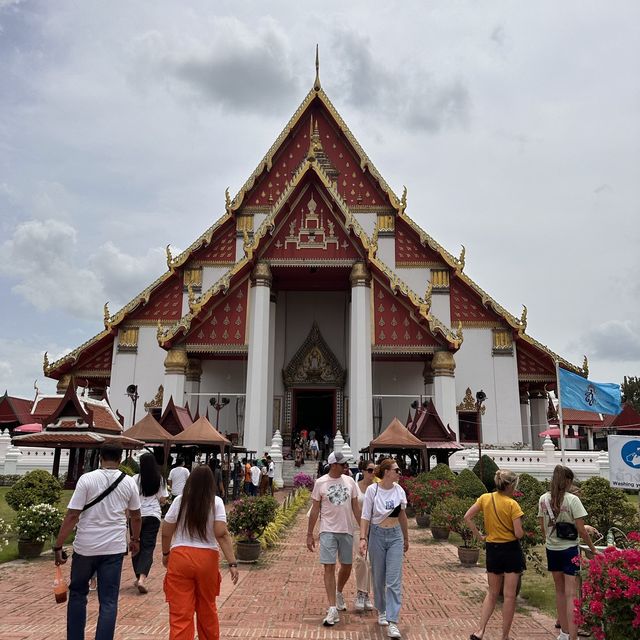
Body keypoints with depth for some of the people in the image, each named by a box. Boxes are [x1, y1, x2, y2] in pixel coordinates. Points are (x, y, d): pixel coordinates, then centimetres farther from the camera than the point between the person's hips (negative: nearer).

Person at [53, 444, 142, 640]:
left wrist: (58, 546, -4)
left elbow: (72, 515, -11)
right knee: (109, 601, 7)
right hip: (114, 548, 1)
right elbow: (136, 517, 12)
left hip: (85, 547, -1)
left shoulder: (87, 479, -7)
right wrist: (135, 539, 27)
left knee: (77, 594, 21)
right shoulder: (129, 482, 2)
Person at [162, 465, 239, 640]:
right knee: (207, 608, 21)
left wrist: (165, 553, 21)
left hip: (180, 557, 0)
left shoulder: (179, 501, -1)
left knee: (180, 612, 4)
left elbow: (166, 532, 4)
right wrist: (232, 563, -11)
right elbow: (222, 534, -13)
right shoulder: (216, 502, -5)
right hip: (207, 559, 1)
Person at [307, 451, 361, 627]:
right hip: (328, 531, -3)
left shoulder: (349, 481, 3)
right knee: (329, 567, -6)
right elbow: (315, 510, -1)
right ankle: (333, 610, 1)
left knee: (347, 566, 13)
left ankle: (339, 593, 41)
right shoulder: (320, 483, -6)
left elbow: (356, 507, 8)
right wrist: (309, 535, 0)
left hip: (347, 530, 3)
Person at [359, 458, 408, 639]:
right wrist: (363, 538, -17)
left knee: (394, 580, -6)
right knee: (378, 578, 11)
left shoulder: (399, 490, -1)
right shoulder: (372, 490, -11)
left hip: (395, 536, 2)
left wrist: (406, 538, 20)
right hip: (377, 535, -2)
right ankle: (382, 611, 34)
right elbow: (365, 517, -8)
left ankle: (392, 622, -4)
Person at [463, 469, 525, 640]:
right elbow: (519, 534, -16)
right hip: (511, 550, -4)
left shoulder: (485, 498, -3)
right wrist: (521, 531, 6)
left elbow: (467, 517, -2)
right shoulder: (512, 504, -15)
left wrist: (478, 535, 5)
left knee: (492, 593, 17)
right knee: (509, 595, 8)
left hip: (492, 549, 4)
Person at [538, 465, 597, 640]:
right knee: (571, 594, -2)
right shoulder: (572, 500, -14)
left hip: (551, 549, 5)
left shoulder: (543, 499, 0)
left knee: (560, 591, 17)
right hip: (569, 550, -5)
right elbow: (581, 530, -13)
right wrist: (593, 549, -1)